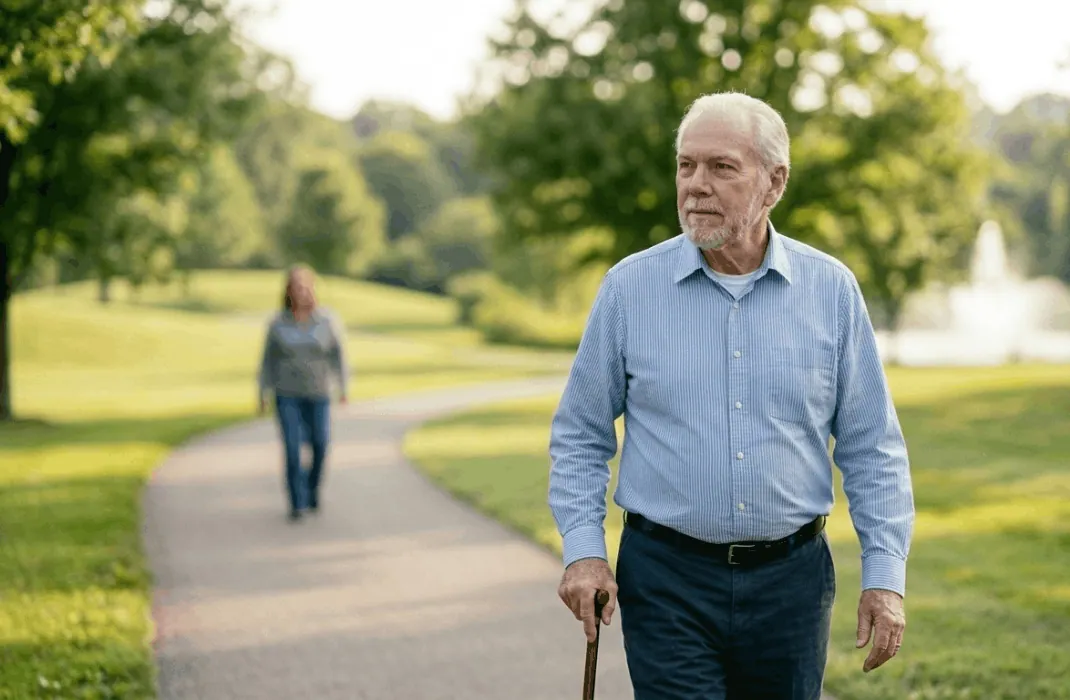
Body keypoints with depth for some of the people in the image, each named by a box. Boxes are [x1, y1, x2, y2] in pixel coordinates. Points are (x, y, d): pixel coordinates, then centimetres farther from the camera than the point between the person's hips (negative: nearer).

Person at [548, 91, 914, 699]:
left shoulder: (832, 289, 1)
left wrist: (886, 575, -1)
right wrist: (583, 549, -5)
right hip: (667, 582, -1)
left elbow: (871, 446, 5)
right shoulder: (630, 287, -1)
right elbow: (580, 435, 6)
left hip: (791, 580, 2)